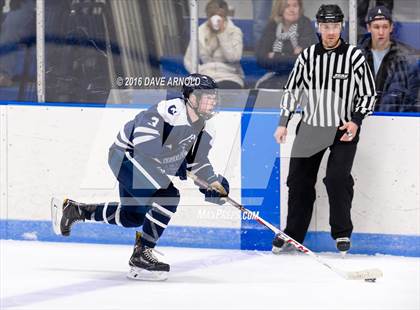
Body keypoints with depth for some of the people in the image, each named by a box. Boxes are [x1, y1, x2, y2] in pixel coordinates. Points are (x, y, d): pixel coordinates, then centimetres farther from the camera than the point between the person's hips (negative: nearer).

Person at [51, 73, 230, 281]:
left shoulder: (202, 129, 2)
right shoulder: (172, 110, -28)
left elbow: (198, 160, 13)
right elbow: (144, 141, -38)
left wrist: (213, 182, -4)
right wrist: (176, 164, -33)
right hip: (127, 153, -10)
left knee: (133, 216, 23)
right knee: (167, 196, -26)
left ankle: (72, 210, 39)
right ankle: (141, 255, -17)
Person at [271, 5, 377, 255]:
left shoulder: (354, 56, -7)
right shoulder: (307, 56, 2)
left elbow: (368, 94, -2)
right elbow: (292, 89, 11)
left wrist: (355, 121, -14)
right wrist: (283, 123, 6)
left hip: (343, 129, -4)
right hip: (310, 126, 4)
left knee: (337, 178, -18)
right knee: (299, 180, 4)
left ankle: (342, 233, -1)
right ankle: (293, 235, 17)